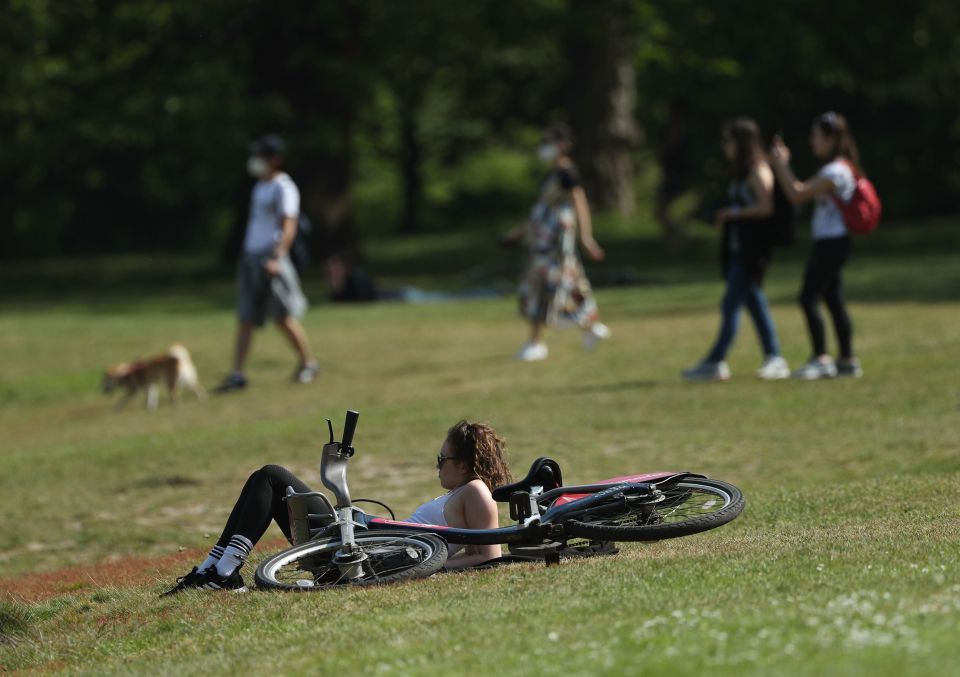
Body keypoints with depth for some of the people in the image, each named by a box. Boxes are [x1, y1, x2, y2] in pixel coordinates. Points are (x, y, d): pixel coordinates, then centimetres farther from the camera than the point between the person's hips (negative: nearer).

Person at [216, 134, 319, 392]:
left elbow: (288, 227, -17)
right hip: (250, 257, 8)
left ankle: (308, 364, 13)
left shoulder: (283, 188, -9)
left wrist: (277, 258, -29)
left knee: (284, 317, -3)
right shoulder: (259, 187, 18)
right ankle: (237, 374, 1)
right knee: (245, 319, 3)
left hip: (271, 257, -8)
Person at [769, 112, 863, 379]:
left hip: (831, 243, -10)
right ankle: (848, 360, 16)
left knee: (809, 298, -11)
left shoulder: (835, 171, -17)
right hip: (830, 243, 10)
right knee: (833, 300, 13)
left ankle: (821, 359, -13)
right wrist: (782, 165, 13)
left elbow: (797, 194, -19)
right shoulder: (838, 169, 16)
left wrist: (781, 164, -9)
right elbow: (802, 190, 18)